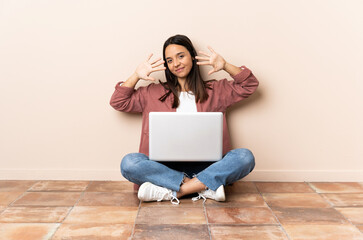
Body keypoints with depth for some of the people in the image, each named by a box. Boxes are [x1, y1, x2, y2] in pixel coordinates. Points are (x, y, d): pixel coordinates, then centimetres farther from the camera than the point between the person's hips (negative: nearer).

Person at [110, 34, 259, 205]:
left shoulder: (214, 91, 17)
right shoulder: (153, 93, 17)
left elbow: (249, 85, 13)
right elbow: (118, 102, 15)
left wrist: (225, 66, 0)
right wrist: (136, 76, 4)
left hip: (205, 167, 0)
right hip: (166, 167, 0)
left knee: (245, 157, -27)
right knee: (129, 162, -29)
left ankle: (171, 192, -30)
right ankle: (206, 186, -28)